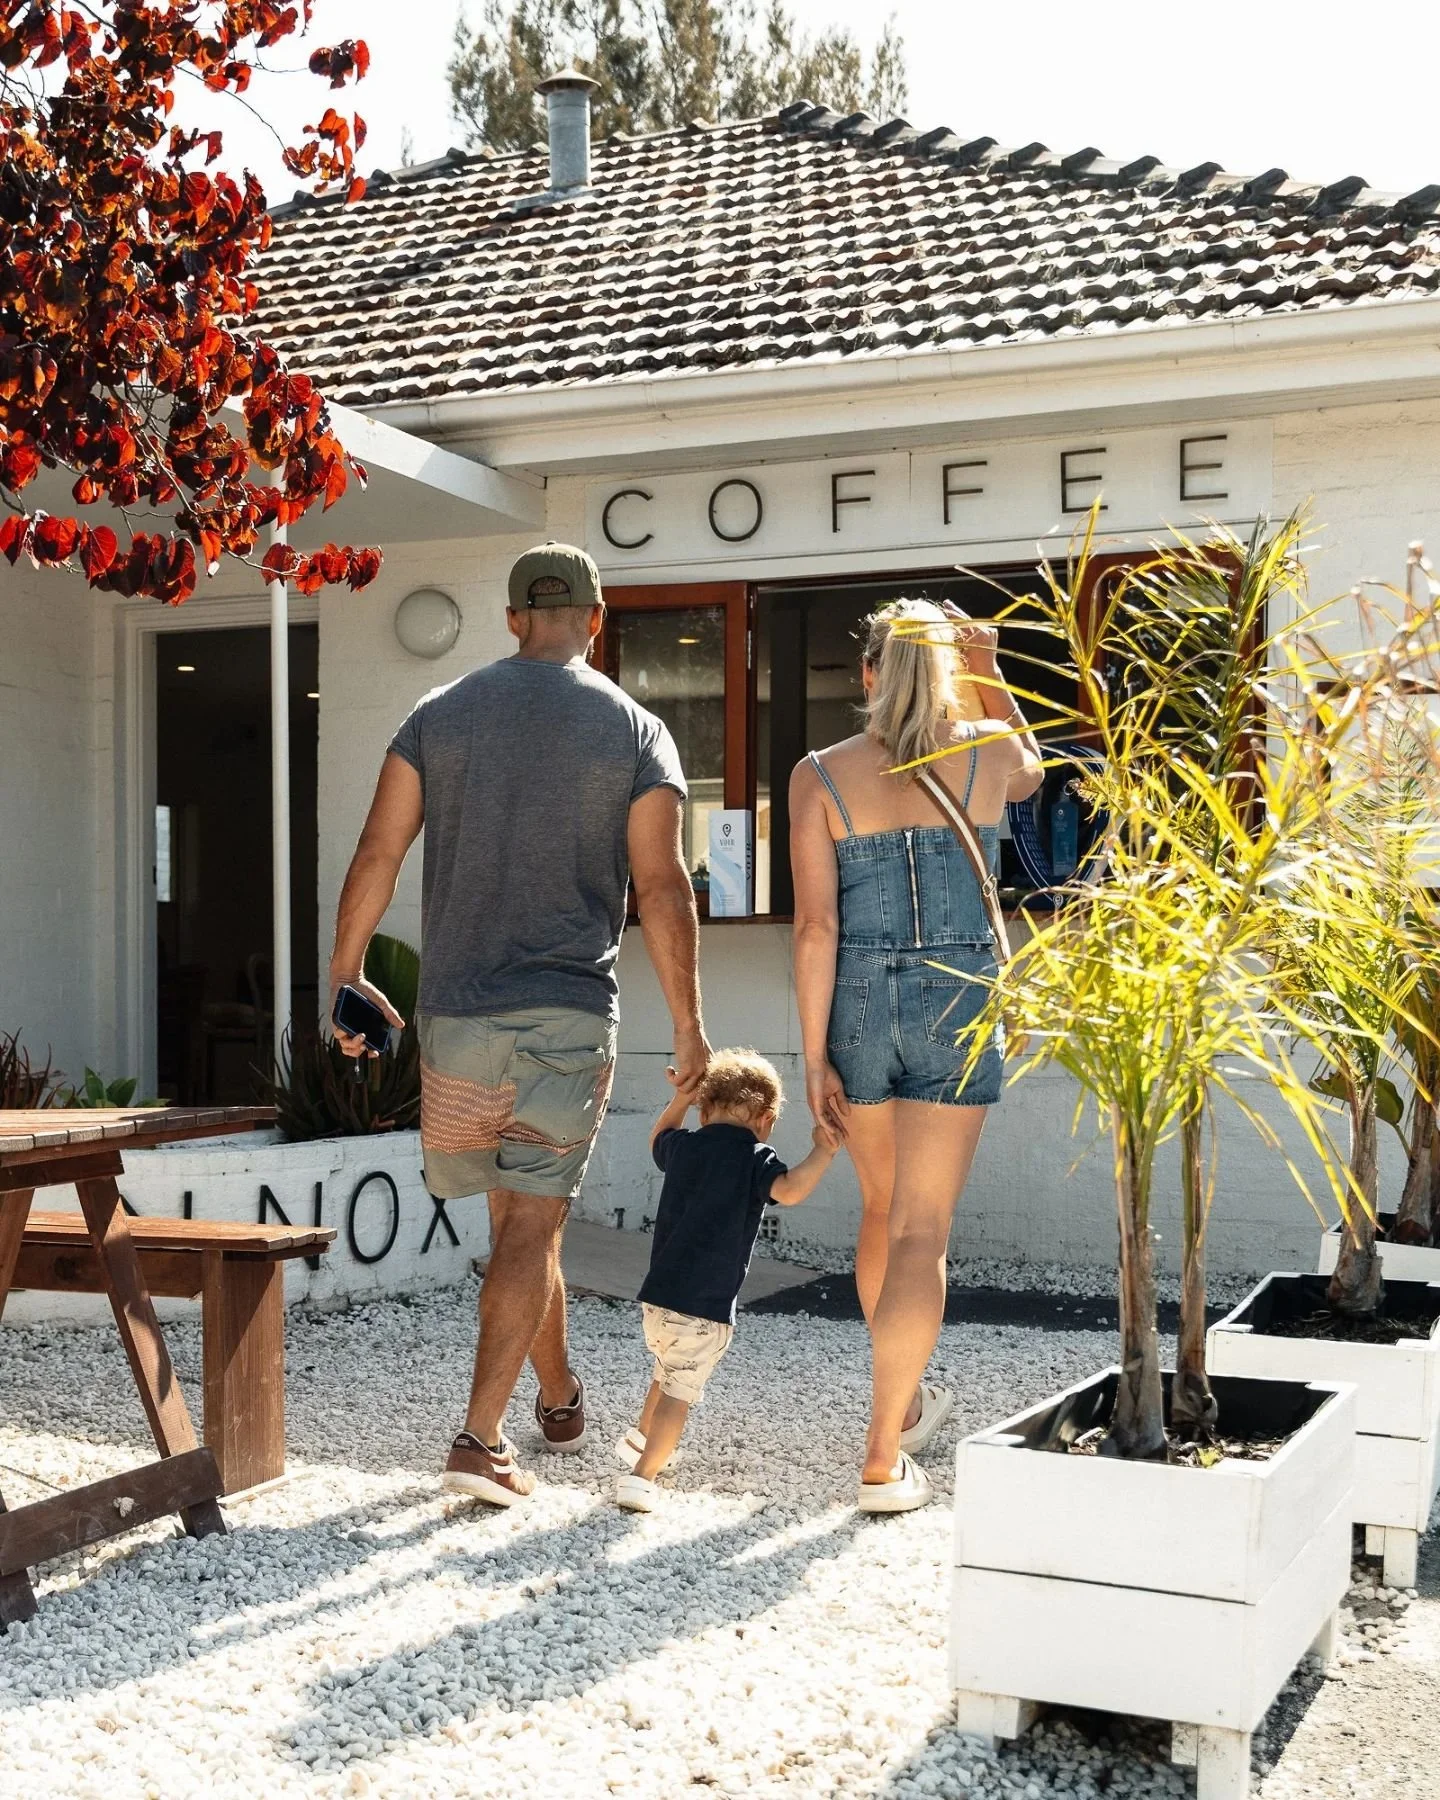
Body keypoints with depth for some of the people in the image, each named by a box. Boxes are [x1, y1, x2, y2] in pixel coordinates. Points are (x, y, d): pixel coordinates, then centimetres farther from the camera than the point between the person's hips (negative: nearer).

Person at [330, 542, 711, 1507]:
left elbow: (378, 856, 2)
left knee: (516, 1216, 17)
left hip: (455, 1011, 3)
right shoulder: (636, 731, -1)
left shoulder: (440, 713, 5)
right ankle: (481, 1439, -3)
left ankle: (561, 1399, 34)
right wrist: (689, 1027, 2)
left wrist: (346, 975, 13)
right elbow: (662, 886, -5)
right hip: (571, 1011, -3)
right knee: (532, 1225, 2)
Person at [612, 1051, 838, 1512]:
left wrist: (679, 1100, 32)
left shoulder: (684, 1146, 9)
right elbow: (790, 1190, -25)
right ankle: (641, 1476, -6)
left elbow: (658, 1141, 32)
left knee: (667, 1374, 31)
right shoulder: (754, 1158, -8)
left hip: (658, 1296, 7)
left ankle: (639, 1437, 46)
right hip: (706, 1307, -7)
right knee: (679, 1394, -1)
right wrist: (823, 1151, -14)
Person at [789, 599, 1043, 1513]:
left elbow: (817, 926, -7)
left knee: (883, 1213, 21)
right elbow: (1031, 770, 27)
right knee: (922, 1231, 0)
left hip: (858, 1004, 2)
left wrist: (816, 1058, -3)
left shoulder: (819, 776, -2)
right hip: (957, 999, -1)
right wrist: (990, 673, 29)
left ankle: (906, 1403, 38)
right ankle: (883, 1460, -4)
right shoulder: (987, 750, 0)